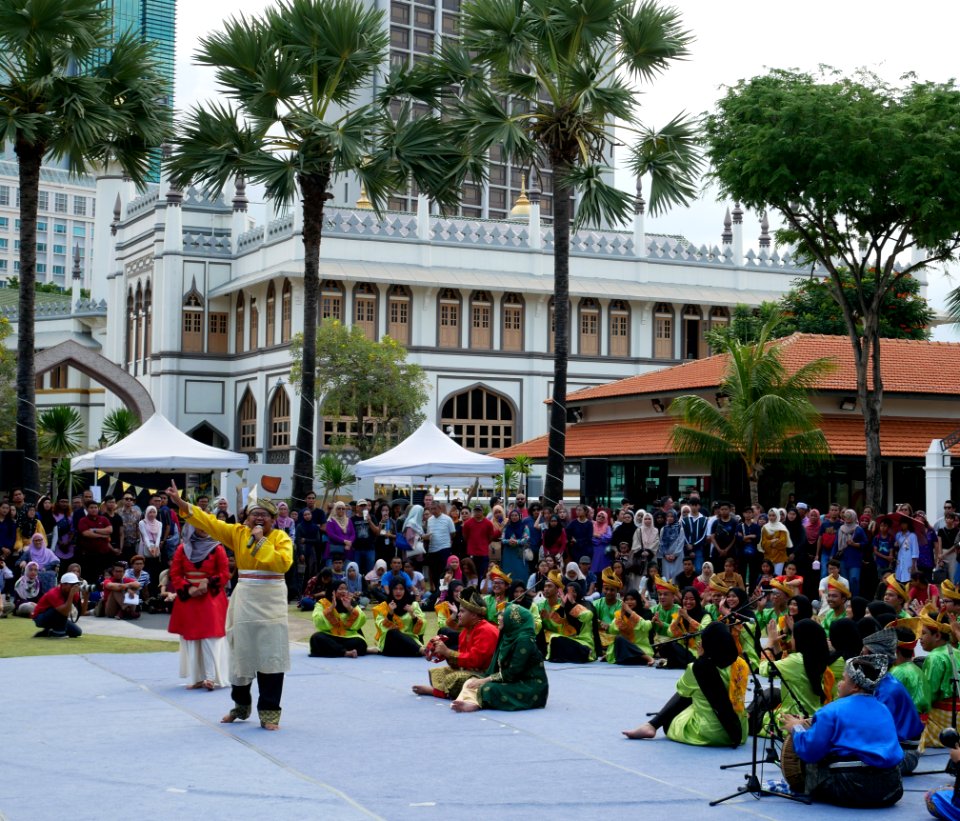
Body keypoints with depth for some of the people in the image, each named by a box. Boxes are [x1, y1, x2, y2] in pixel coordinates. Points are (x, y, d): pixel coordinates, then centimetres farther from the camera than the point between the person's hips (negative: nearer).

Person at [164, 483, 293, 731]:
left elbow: (283, 562, -21)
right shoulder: (238, 533, 5)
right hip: (245, 600, 3)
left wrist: (261, 541, -17)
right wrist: (181, 504, -9)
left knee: (270, 657, -4)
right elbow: (209, 522, 0)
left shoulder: (281, 538, -4)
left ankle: (269, 712, 3)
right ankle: (241, 706, 31)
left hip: (271, 602, -3)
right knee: (240, 655, 11)